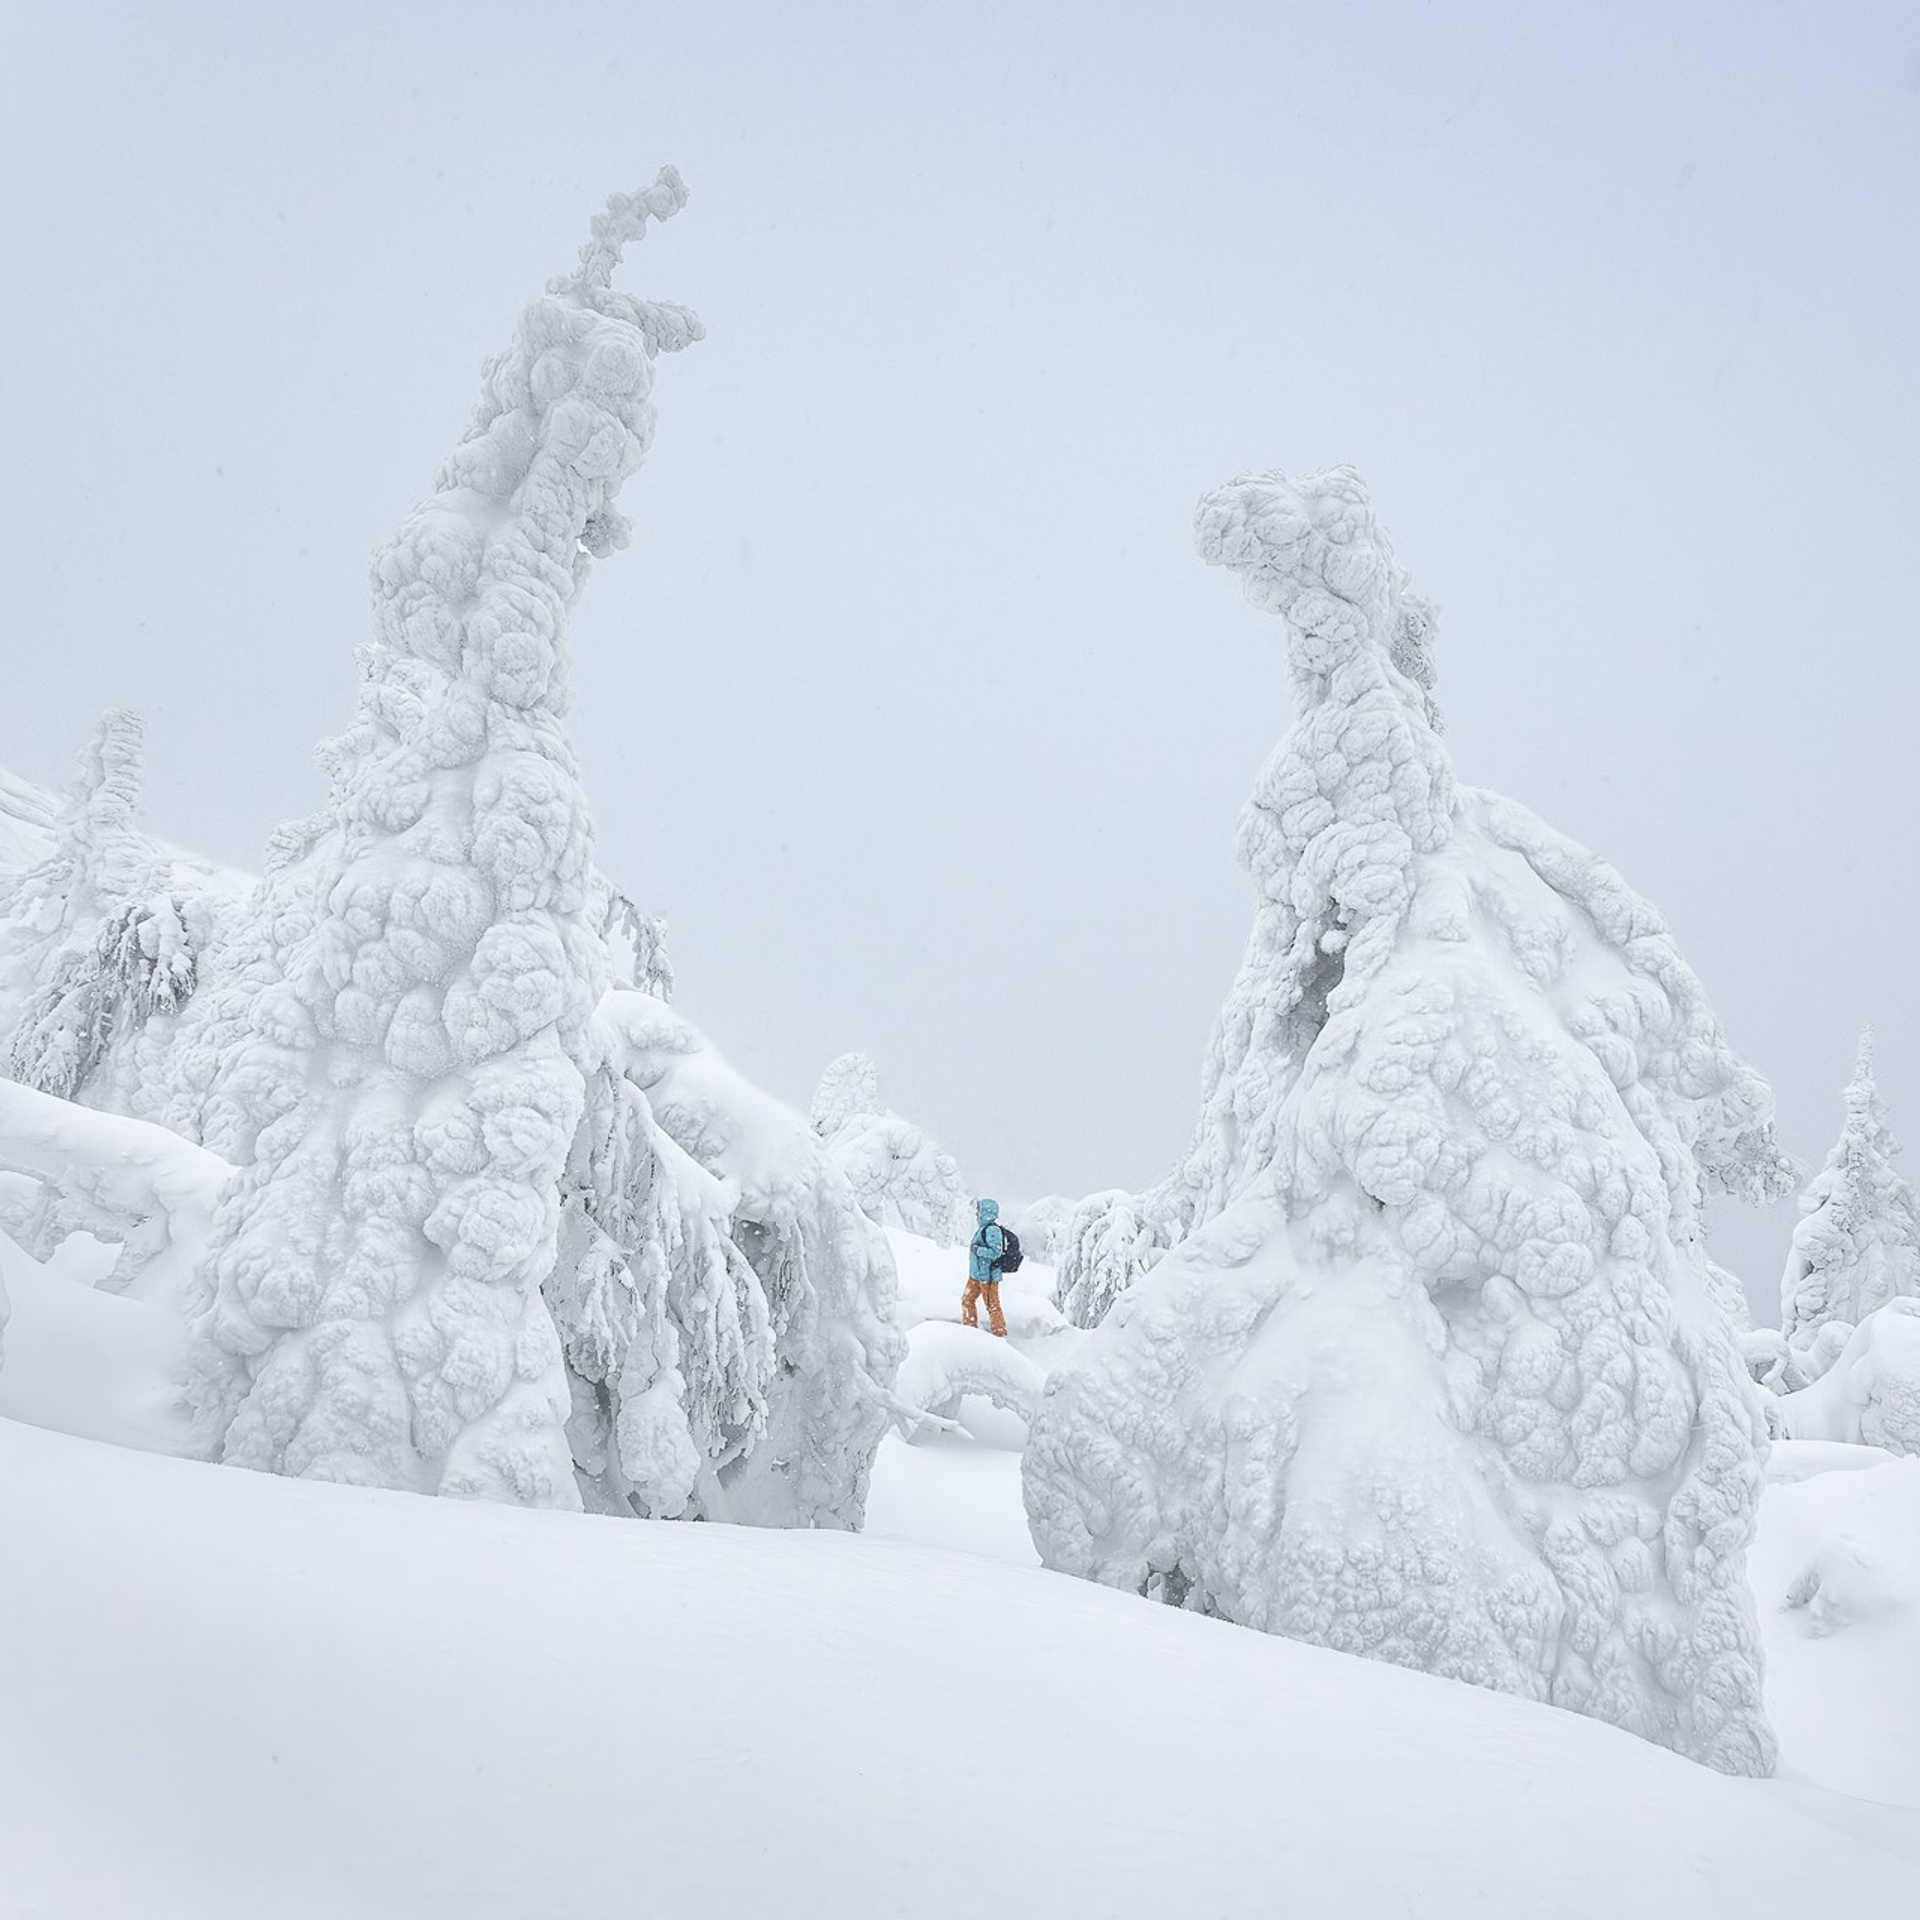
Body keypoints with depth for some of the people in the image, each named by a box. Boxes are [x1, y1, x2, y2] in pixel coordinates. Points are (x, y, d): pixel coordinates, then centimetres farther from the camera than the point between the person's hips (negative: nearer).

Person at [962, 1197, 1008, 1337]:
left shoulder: (992, 1230, -21)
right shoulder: (983, 1228, 11)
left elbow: (995, 1252, -27)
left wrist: (977, 1249, -21)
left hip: (988, 1275, -10)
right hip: (976, 1274, 10)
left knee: (992, 1305, -1)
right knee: (967, 1299, 17)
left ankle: (1000, 1334, 8)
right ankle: (969, 1327, 29)